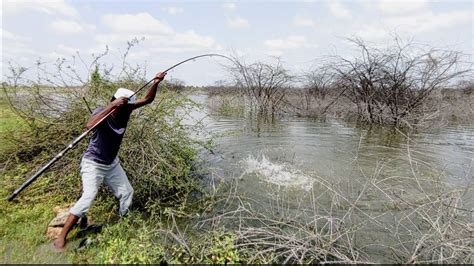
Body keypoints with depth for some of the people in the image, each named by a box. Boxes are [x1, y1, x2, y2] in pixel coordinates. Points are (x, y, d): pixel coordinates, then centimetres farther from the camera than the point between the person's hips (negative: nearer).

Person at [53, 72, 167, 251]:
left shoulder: (125, 111, -10)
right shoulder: (101, 113, -25)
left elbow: (148, 99, -8)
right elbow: (89, 125, -47)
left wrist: (156, 83, -23)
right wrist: (111, 106, -48)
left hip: (112, 163, 7)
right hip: (93, 164, -7)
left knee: (127, 192, 14)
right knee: (88, 197, -19)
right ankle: (61, 237, -4)